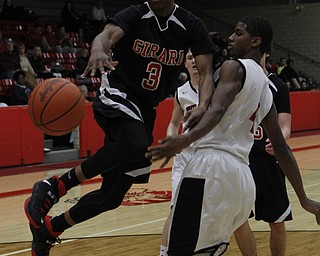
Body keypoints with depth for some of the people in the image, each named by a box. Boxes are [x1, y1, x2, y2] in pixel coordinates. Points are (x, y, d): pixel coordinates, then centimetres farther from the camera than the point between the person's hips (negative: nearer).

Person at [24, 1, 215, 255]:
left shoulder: (191, 25, 1)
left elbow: (206, 73, -5)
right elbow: (107, 34, -27)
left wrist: (202, 107, -27)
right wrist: (98, 50, -53)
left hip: (144, 110, 5)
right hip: (117, 96, -5)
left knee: (112, 196, 4)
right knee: (135, 145, -39)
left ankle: (47, 230, 23)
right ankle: (54, 187, -25)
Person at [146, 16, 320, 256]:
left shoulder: (234, 67, 1)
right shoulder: (266, 90, 25)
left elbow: (217, 111, -18)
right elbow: (282, 149, 26)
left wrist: (184, 141, -33)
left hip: (212, 166, -9)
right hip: (243, 178, 9)